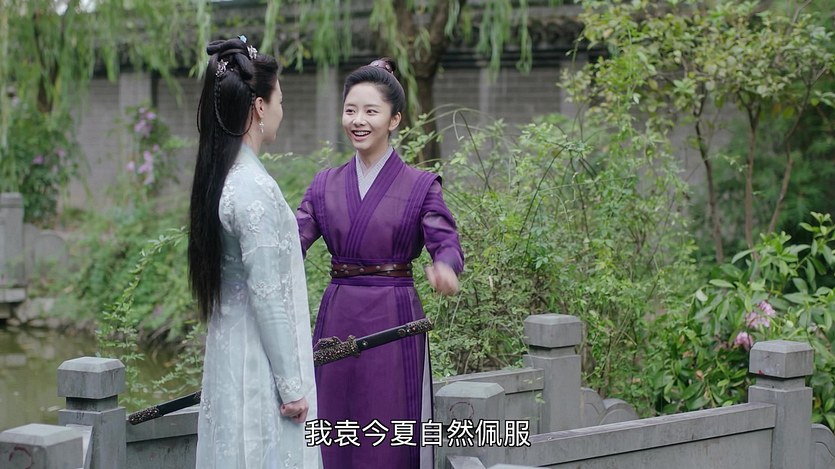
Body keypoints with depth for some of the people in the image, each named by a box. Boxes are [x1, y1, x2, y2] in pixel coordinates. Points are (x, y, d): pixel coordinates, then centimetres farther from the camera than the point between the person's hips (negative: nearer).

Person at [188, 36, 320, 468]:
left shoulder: (220, 176, 8)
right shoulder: (255, 189, -19)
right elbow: (268, 296, -19)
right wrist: (292, 386, -14)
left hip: (229, 352, 9)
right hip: (260, 365, -9)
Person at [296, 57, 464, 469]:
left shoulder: (421, 186, -1)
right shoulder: (325, 185, 9)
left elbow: (447, 243, -12)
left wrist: (444, 267, -36)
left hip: (393, 323, -3)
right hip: (336, 321, 3)